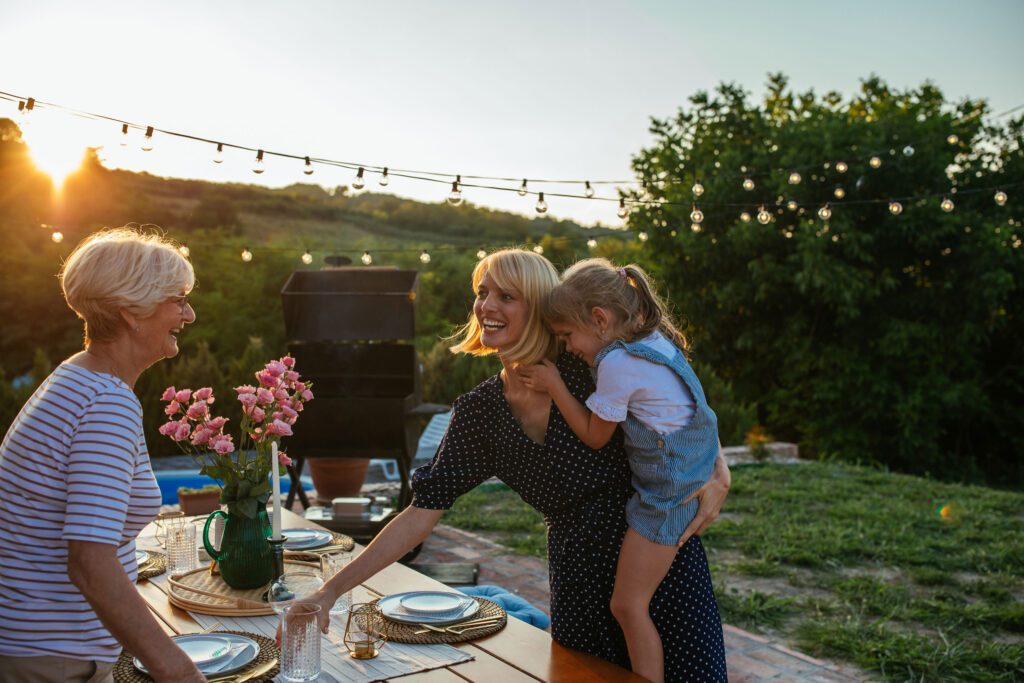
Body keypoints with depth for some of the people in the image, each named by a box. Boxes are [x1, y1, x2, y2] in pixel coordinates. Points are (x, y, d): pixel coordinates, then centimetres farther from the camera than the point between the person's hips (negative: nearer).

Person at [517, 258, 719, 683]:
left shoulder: (617, 364, -21)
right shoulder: (656, 340, 6)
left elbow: (594, 437, -9)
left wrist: (555, 387, -4)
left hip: (666, 492, -10)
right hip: (691, 474, 10)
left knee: (628, 606, 0)